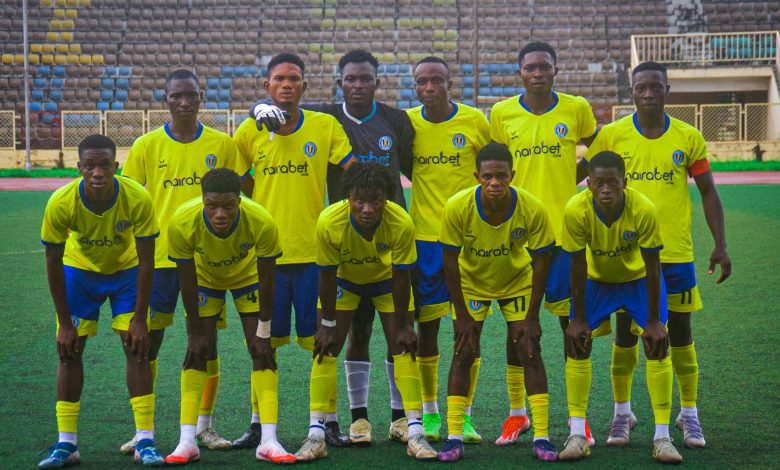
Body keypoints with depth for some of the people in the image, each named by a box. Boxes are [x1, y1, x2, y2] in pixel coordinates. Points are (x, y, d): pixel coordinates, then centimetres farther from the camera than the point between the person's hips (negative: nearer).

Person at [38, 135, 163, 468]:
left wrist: (139, 318, -19)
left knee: (136, 347, -10)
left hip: (126, 271, 0)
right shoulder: (61, 203, -30)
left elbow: (146, 261, -21)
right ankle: (66, 443, 1)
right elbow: (53, 263, -18)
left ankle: (145, 441, -5)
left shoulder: (138, 199, -31)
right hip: (79, 271, 1)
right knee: (69, 350, -5)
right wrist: (65, 322, -16)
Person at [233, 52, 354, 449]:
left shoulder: (325, 127, 1)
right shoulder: (250, 131, 4)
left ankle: (330, 421, 13)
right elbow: (238, 188, 12)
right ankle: (257, 423, 16)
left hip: (314, 250, -1)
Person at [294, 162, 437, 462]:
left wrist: (402, 325, -14)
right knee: (326, 349, -7)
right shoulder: (329, 222, -36)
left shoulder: (401, 224, -36)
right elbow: (327, 276, -22)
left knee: (403, 348, -7)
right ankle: (316, 434, -3)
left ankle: (415, 433, -3)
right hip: (344, 280, 0)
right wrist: (328, 324, -14)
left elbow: (401, 277, -22)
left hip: (387, 280, 0)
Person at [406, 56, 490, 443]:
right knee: (426, 323, 5)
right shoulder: (406, 122, 0)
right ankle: (429, 413, 17)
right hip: (424, 236, 1)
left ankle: (465, 415, 8)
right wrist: (429, 187, 1)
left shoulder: (475, 121, -4)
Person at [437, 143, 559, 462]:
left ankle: (542, 437, -1)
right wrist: (462, 316, -16)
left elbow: (540, 262, -17)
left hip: (518, 281, 0)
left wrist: (532, 317, -15)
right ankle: (454, 438, -3)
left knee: (529, 351, -6)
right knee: (464, 353, -6)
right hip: (471, 282, 0)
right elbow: (450, 263, -18)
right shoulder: (458, 208, -29)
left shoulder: (532, 209, -28)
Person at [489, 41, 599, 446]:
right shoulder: (501, 114, 1)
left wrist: (574, 178, 2)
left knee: (570, 317, 2)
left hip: (565, 229, -1)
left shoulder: (576, 108, 0)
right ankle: (517, 413, 17)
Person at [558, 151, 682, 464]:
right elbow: (578, 268, -21)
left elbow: (652, 268, -24)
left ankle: (662, 437, -5)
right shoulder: (576, 211, -31)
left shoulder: (644, 210, -34)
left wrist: (653, 320, -19)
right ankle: (577, 435, -2)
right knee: (577, 342, -9)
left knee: (657, 344, -11)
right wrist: (578, 318, -15)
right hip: (597, 279, 1)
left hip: (639, 278, -1)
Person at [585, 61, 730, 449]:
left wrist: (720, 245, 0)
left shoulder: (689, 138, 0)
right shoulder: (611, 136, -2)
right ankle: (622, 413, 19)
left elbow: (708, 193, 6)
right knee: (626, 332, 5)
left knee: (680, 332, 5)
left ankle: (689, 414, 17)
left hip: (676, 252, 0)